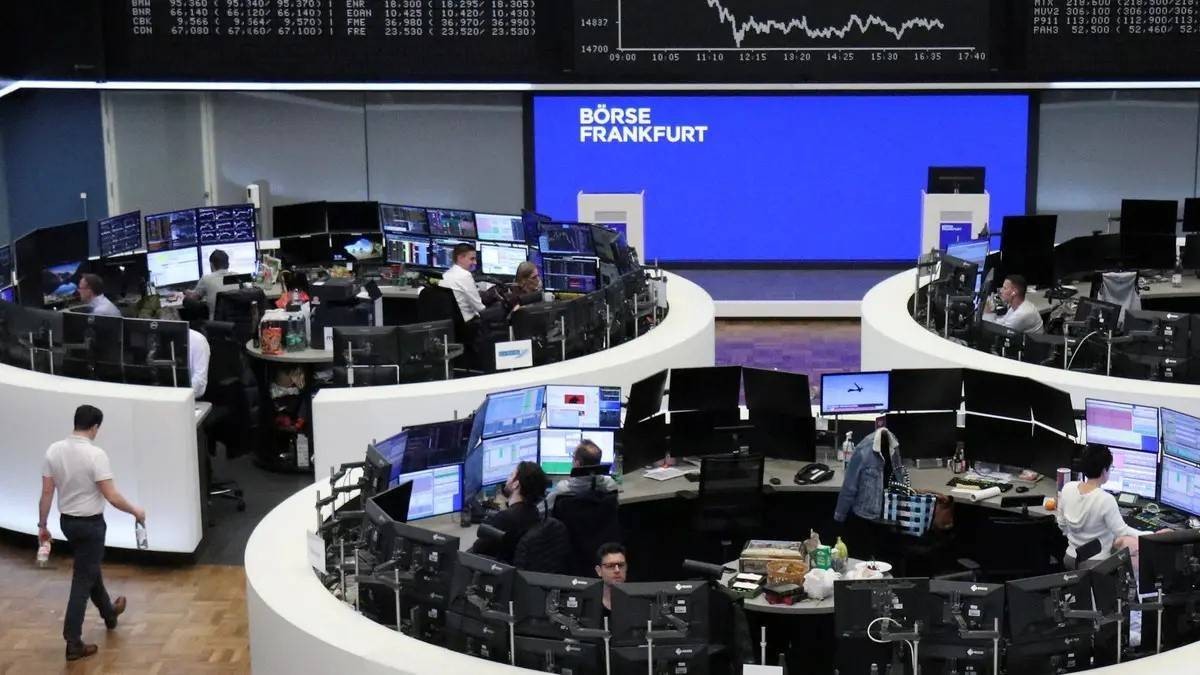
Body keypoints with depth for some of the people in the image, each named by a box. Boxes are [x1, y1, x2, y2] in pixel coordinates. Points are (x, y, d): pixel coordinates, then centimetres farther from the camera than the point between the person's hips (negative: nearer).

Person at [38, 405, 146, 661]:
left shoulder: (54, 451, -5)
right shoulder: (95, 454, -23)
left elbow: (47, 492, -1)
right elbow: (111, 496, -22)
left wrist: (42, 525, 8)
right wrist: (136, 512, -6)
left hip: (67, 521, 7)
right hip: (90, 523, -7)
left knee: (90, 569, 26)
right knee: (83, 579, -1)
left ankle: (109, 612, 48)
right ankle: (73, 642, -1)